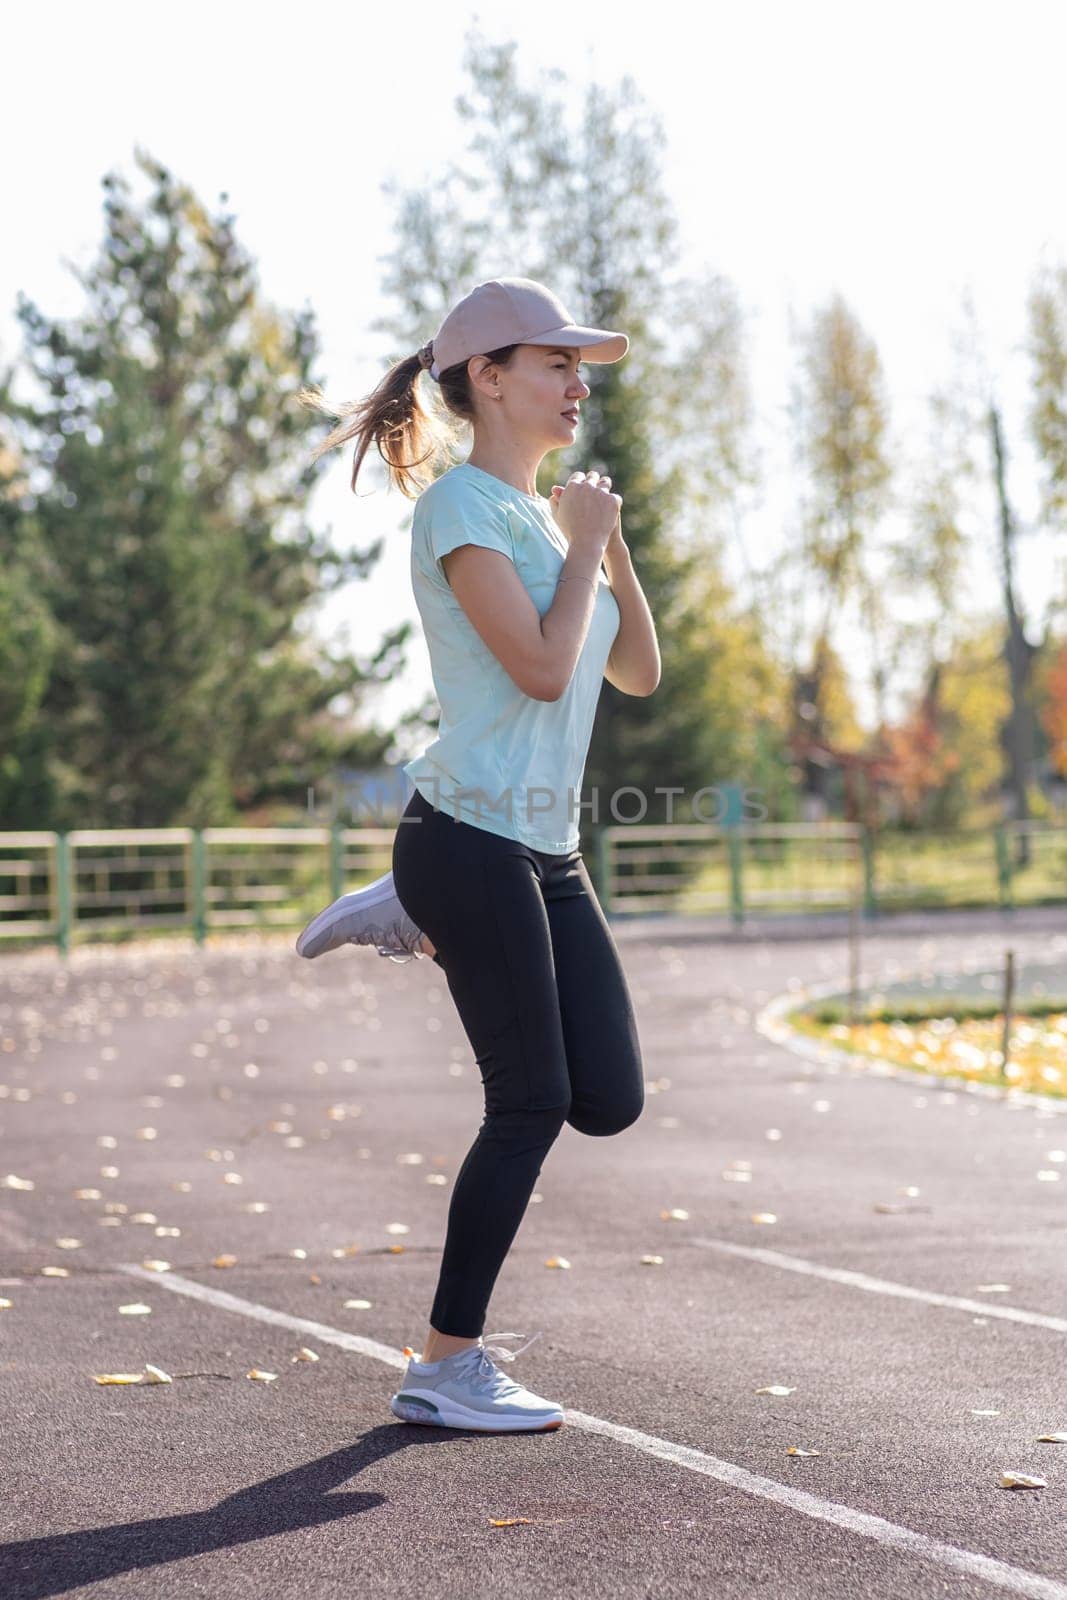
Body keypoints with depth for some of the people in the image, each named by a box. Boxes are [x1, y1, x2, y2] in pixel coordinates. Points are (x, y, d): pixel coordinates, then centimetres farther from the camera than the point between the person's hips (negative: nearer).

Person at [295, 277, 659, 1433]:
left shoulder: (544, 516, 17)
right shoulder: (460, 508, -9)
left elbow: (637, 672, 15)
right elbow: (542, 669, -18)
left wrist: (610, 539, 5)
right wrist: (581, 542, -6)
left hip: (546, 853, 9)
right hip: (470, 839, -9)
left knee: (610, 1101, 5)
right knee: (532, 1105, -5)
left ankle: (417, 924, 19)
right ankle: (447, 1369, 7)